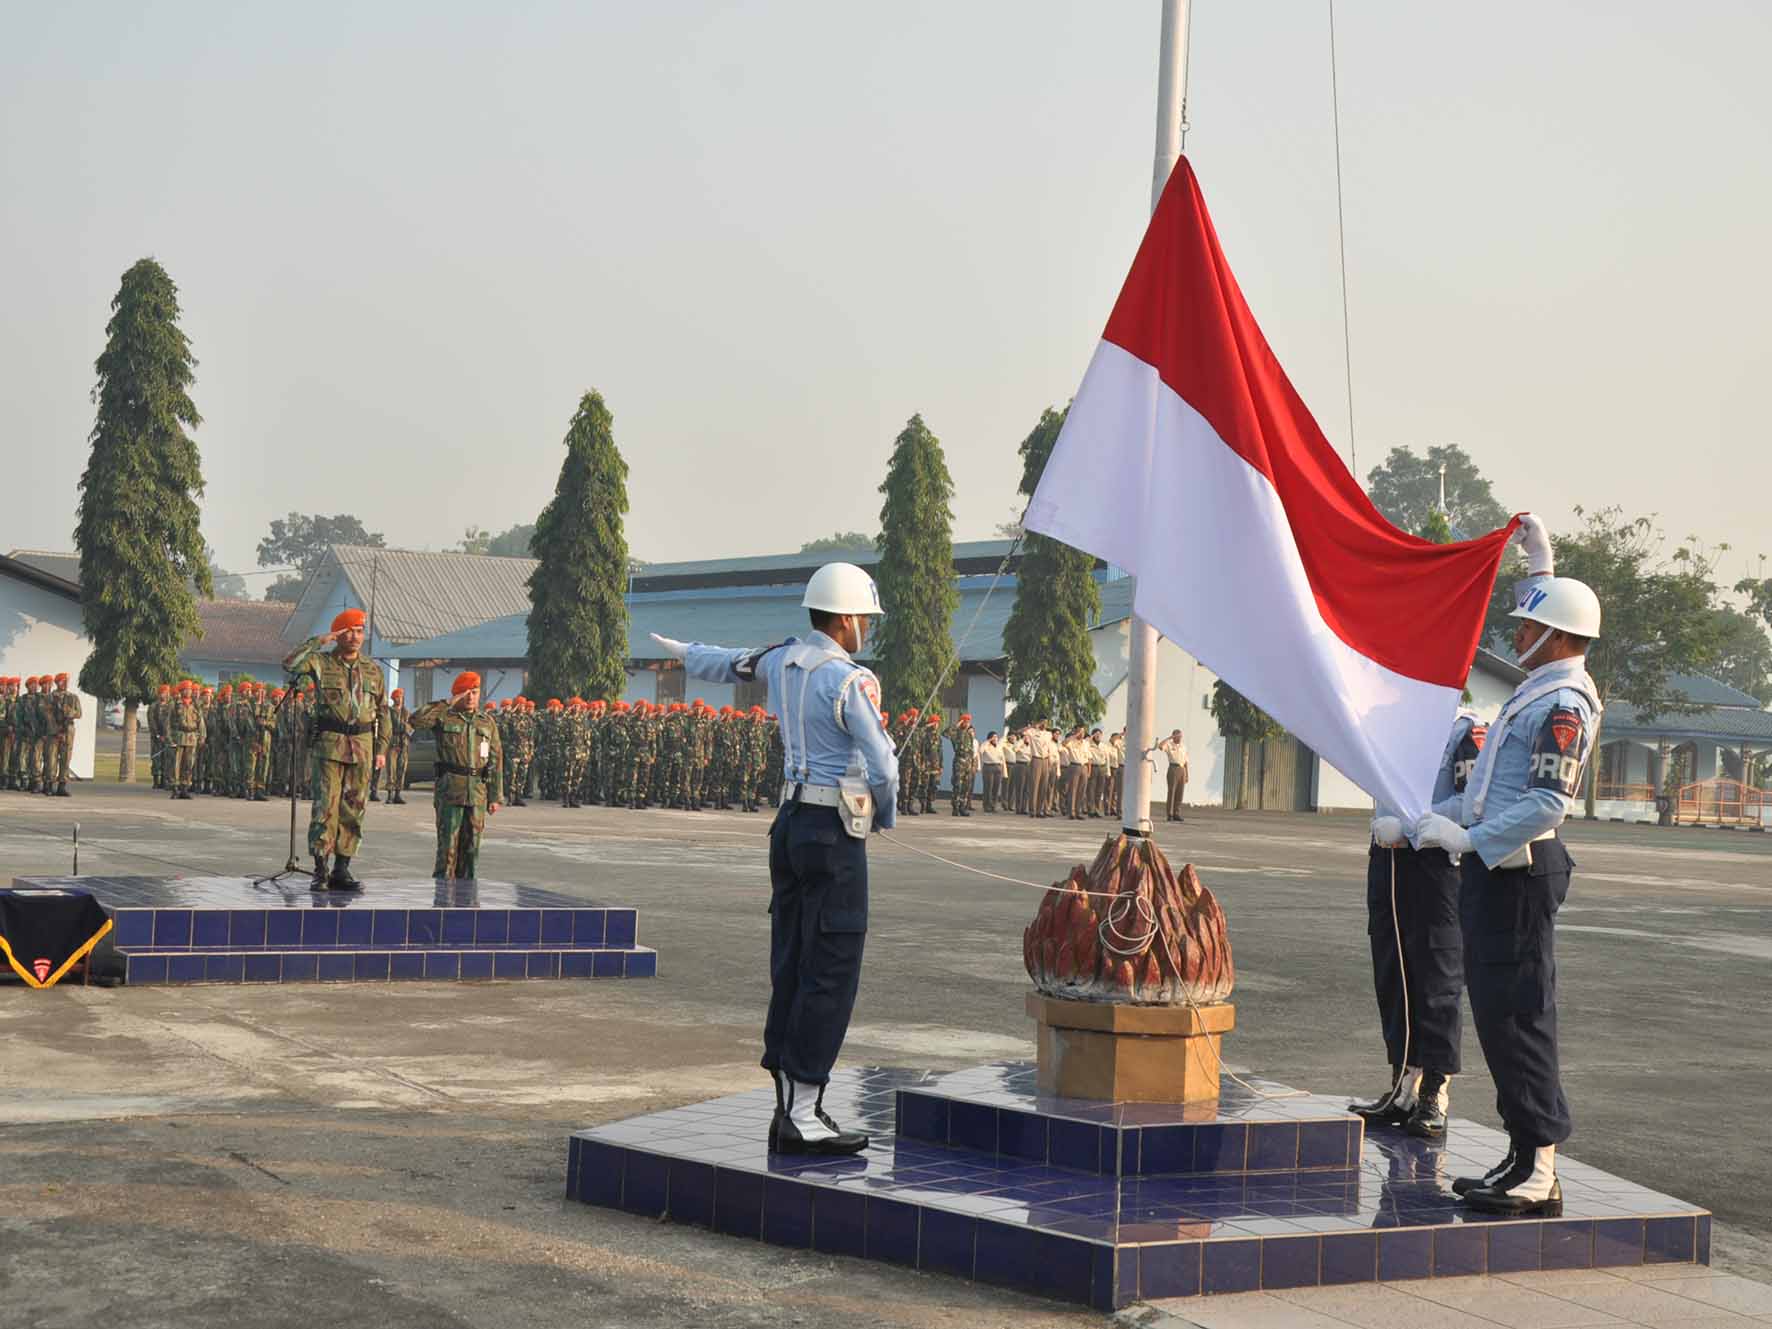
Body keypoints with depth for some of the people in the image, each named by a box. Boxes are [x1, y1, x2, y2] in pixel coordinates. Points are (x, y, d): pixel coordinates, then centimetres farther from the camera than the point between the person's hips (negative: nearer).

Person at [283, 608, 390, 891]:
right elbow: (290, 663, -17)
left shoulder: (373, 670, 11)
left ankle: (342, 870, 10)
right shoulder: (321, 662, 1)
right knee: (325, 806, -7)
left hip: (362, 747, 3)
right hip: (329, 743, -3)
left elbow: (382, 711, 14)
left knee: (354, 809, 4)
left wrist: (382, 749, 8)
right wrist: (318, 641, -14)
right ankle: (320, 870, -3)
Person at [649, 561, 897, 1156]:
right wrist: (886, 816, 10)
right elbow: (882, 765, -13)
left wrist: (683, 651, 53)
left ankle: (788, 1110, 14)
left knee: (792, 969, 10)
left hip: (791, 822, 9)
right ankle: (803, 1117, -5)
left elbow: (729, 664, 30)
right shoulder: (850, 681, -15)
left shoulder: (784, 659, 9)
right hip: (834, 834, -9)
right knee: (830, 974, -5)